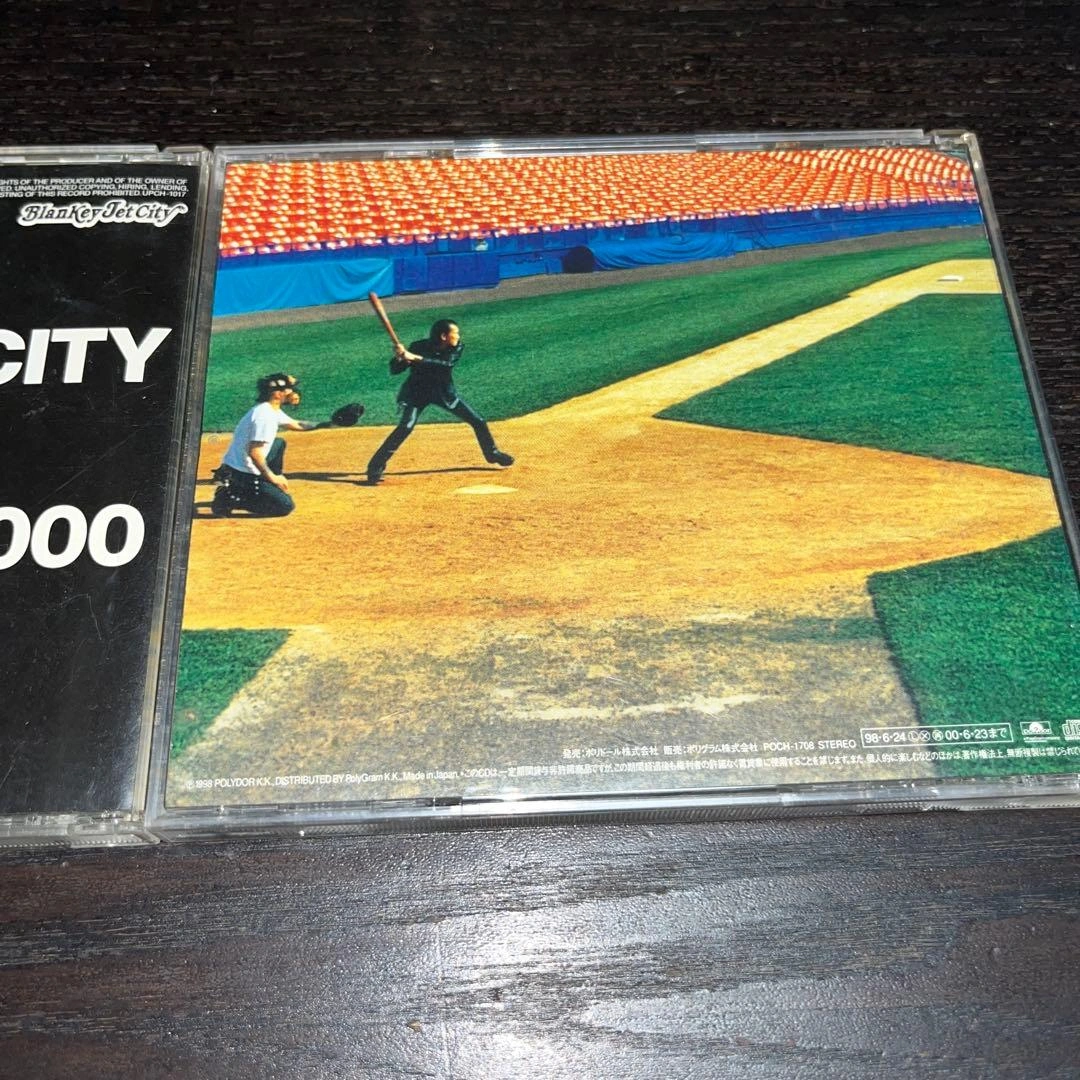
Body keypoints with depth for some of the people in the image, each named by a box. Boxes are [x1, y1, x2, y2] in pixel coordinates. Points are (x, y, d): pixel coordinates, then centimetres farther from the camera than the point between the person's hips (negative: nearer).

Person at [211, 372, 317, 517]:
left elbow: (295, 425, 23)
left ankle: (272, 489, 21)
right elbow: (254, 452, -26)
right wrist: (272, 477, -17)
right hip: (242, 474, -10)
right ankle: (230, 499, -9)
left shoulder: (272, 410, 9)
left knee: (279, 444, 23)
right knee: (286, 505, -7)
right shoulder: (264, 415, -21)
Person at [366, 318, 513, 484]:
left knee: (478, 421, 5)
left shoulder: (456, 348, -17)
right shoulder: (419, 347, -23)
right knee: (406, 427, -24)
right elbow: (394, 370, -20)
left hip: (444, 392, 4)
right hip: (417, 392, -3)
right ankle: (375, 467, -18)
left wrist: (416, 359, -44)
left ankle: (492, 453, 31)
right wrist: (398, 357, -42)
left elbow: (446, 365, -36)